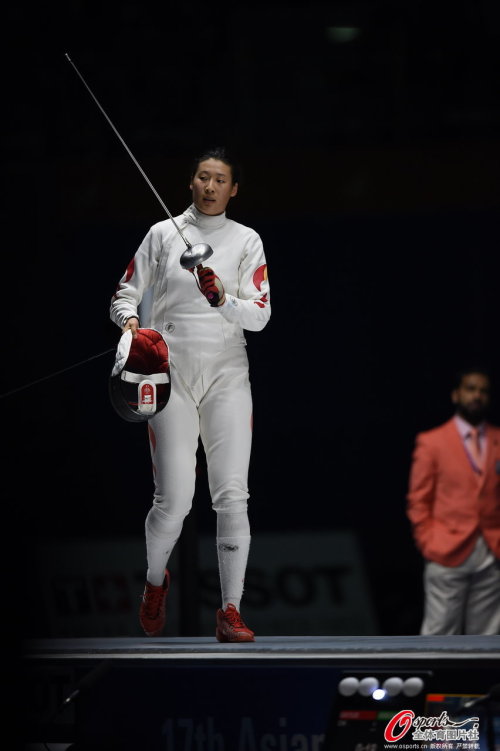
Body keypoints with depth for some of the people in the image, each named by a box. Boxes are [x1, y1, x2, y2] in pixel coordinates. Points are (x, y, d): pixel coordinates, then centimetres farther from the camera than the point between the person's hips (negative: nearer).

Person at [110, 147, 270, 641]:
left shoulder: (246, 241, 5)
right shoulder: (163, 234, 6)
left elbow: (259, 315, -3)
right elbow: (126, 294, 7)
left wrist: (222, 299, -23)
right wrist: (130, 321, -16)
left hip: (227, 377, 1)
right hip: (171, 374, -1)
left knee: (232, 496, -10)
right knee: (174, 500, -6)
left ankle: (230, 613, -4)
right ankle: (155, 581, 24)